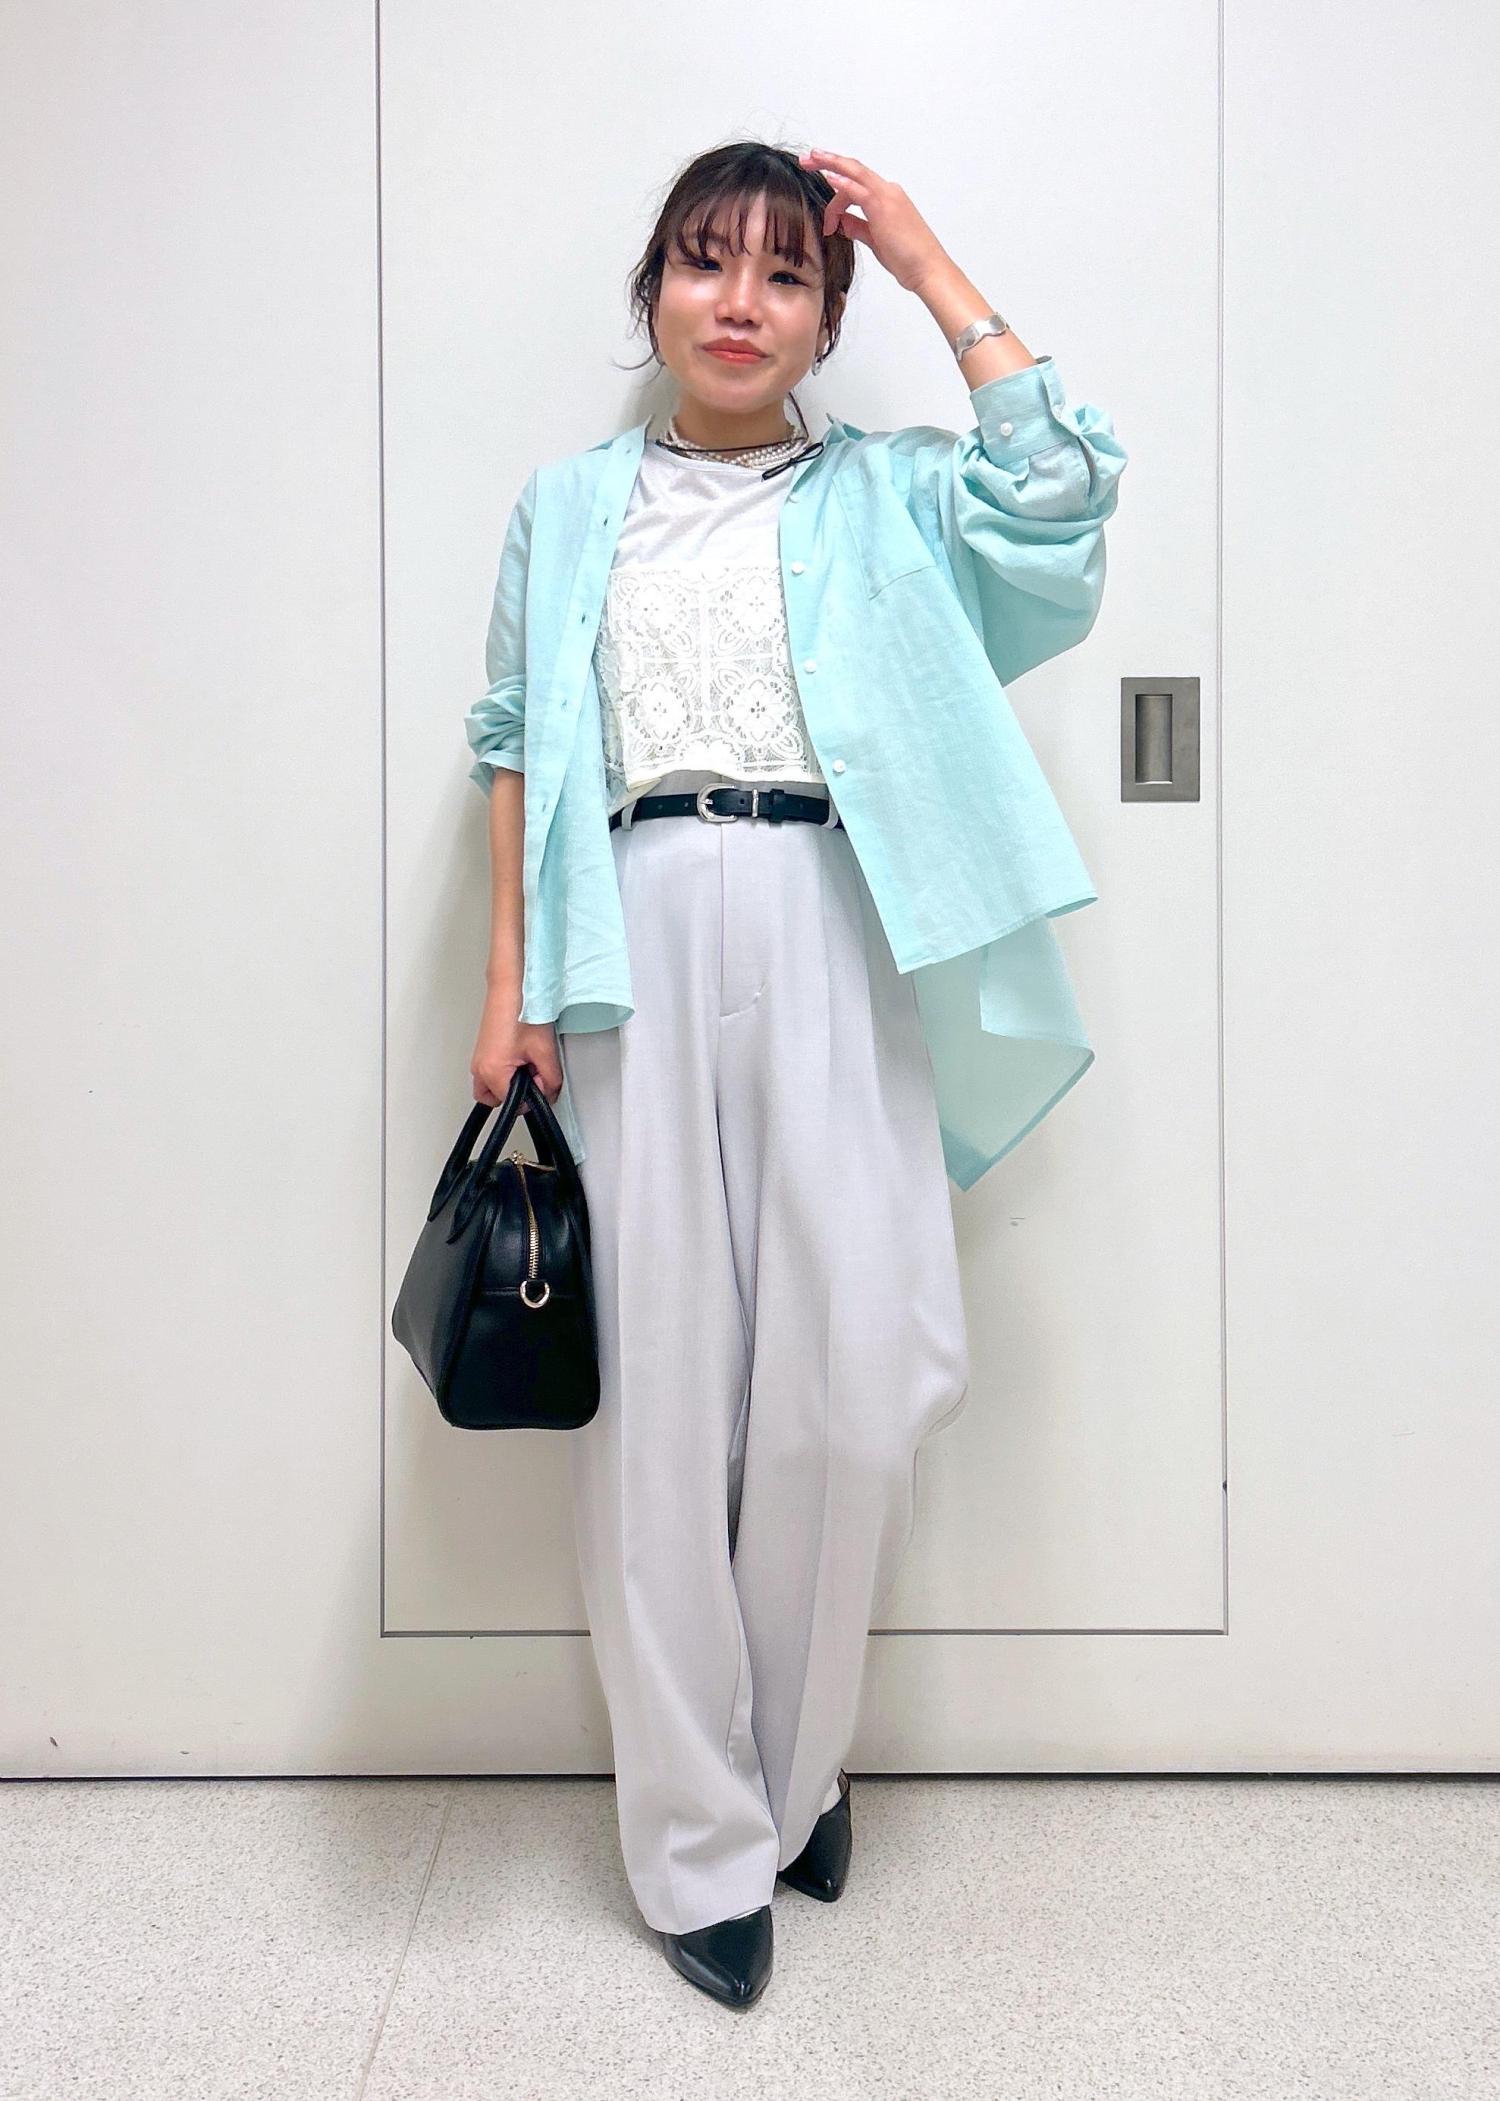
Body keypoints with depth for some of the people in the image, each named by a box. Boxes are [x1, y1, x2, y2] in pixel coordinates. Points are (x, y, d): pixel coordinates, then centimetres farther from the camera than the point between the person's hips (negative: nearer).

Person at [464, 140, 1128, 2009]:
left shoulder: (880, 498, 15)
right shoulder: (566, 508, 16)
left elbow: (1061, 479, -3)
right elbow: (519, 746, 12)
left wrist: (925, 261, 7)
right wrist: (512, 985, 2)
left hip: (834, 944, 0)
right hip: (639, 952, 0)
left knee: (859, 1383, -4)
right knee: (661, 1391, 0)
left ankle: (796, 1758, 24)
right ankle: (699, 1841, 17)